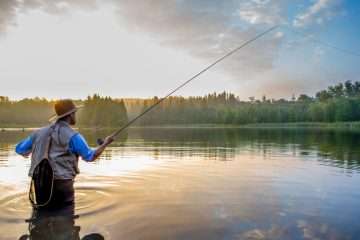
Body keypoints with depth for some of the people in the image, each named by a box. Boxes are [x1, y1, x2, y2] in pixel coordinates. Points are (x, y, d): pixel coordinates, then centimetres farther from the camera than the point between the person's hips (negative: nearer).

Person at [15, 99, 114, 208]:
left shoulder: (40, 132, 9)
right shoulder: (72, 136, -9)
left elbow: (19, 149, 17)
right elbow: (90, 156, -6)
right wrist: (105, 144, 9)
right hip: (62, 184, -5)